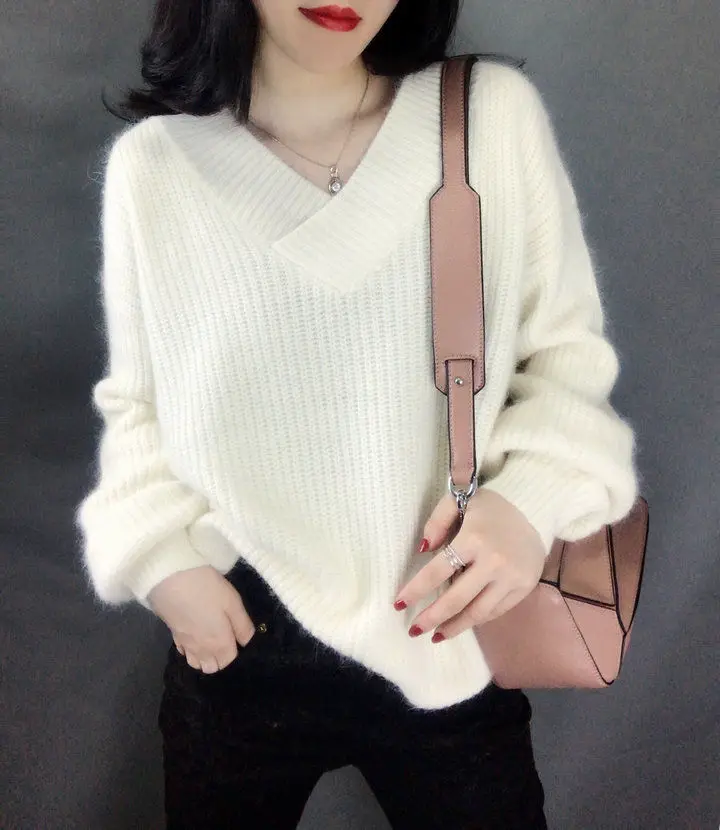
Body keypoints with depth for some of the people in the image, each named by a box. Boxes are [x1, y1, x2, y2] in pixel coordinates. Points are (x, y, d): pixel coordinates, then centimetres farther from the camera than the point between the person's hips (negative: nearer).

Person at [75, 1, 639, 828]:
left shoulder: (495, 113, -8)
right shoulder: (153, 162, -4)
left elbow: (567, 352, 0)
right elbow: (135, 401, 7)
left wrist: (534, 496, -18)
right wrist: (162, 555, -8)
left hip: (448, 641, 0)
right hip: (235, 643, 1)